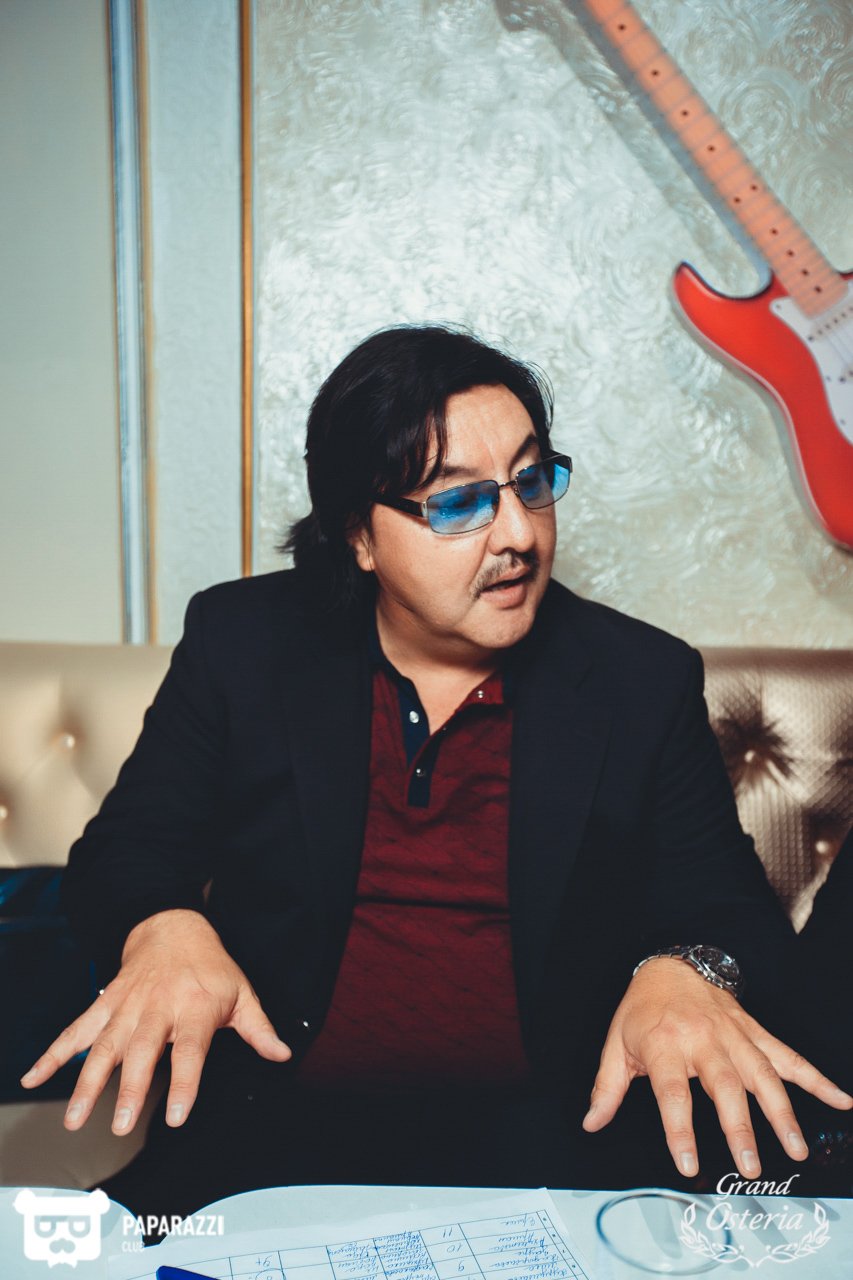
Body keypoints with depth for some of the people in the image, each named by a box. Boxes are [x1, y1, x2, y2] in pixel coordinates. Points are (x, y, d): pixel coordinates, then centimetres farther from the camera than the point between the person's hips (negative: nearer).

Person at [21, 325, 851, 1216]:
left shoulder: (643, 682, 4)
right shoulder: (241, 642, 4)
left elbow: (727, 904, 5)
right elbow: (124, 852, 8)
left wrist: (685, 973, -19)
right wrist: (161, 930, -16)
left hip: (549, 1140, 1)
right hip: (276, 1131, 0)